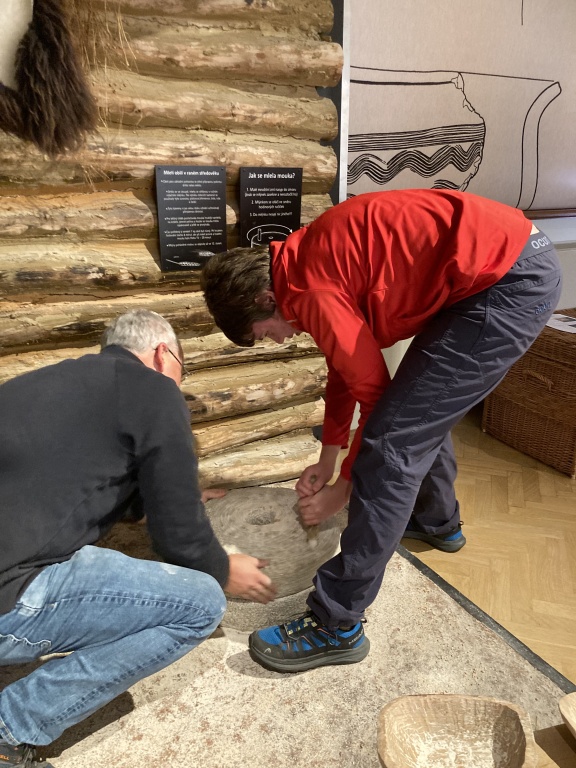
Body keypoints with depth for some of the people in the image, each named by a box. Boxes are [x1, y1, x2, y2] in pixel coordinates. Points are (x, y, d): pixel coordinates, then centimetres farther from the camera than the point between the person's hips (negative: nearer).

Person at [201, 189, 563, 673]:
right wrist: (327, 459, 25)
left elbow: (374, 392, -9)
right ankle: (438, 520, 47)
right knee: (421, 409, 24)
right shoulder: (312, 263, 14)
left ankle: (337, 626, 0)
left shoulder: (312, 292, -16)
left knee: (394, 440, -11)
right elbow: (346, 366, 21)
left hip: (510, 283, -11)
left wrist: (345, 487, 6)